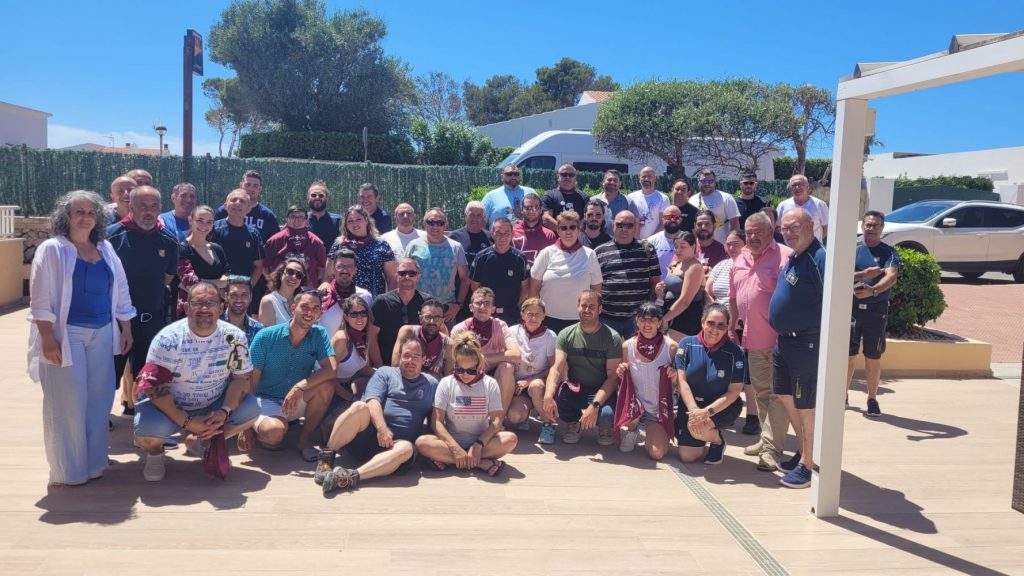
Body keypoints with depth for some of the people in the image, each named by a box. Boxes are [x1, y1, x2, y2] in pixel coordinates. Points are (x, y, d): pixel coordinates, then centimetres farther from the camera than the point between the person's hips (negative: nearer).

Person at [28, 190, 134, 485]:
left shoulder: (106, 250, 12)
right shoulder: (52, 249, -5)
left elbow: (120, 291, 16)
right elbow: (40, 299, -9)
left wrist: (126, 328, 13)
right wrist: (48, 338, -15)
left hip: (102, 333, 5)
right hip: (66, 334, -5)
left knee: (99, 400, 8)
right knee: (68, 403, -1)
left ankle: (93, 462, 20)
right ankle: (68, 470, 10)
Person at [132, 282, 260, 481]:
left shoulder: (234, 338, -11)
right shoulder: (169, 339, -19)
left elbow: (241, 378, -6)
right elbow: (153, 385, -21)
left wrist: (224, 411, -24)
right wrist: (188, 422, -27)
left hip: (215, 406, 4)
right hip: (171, 407, -3)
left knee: (251, 409, -19)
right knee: (147, 430, -33)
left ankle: (200, 440, 7)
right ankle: (155, 449, 8)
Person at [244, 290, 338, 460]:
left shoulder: (319, 334, -6)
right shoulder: (266, 336, -12)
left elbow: (331, 369, -20)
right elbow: (250, 382, -10)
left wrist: (300, 386, -35)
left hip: (297, 402, 3)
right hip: (266, 401, -3)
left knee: (326, 386, -26)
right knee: (274, 432, -34)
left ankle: (305, 438, -6)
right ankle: (259, 428, 5)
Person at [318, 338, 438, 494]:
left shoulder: (431, 384, 21)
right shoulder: (385, 373, 15)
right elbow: (373, 402, -3)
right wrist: (382, 429, -21)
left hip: (394, 445, 1)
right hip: (366, 434, -1)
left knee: (406, 449, -35)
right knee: (360, 407, -31)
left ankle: (352, 475, -48)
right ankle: (326, 457, -24)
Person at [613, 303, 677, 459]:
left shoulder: (670, 347, -10)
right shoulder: (627, 346, -7)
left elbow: (678, 386, 0)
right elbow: (623, 383, 6)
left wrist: (674, 378, -23)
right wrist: (621, 374, -16)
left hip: (659, 409, 0)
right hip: (634, 404, 0)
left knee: (657, 453, -17)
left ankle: (653, 434, 20)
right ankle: (632, 430, 3)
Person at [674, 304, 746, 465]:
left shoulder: (734, 352, -12)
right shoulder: (687, 344, -8)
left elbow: (734, 392, -13)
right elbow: (681, 381, -11)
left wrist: (707, 411, -27)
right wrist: (694, 410, -25)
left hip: (723, 406, -2)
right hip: (691, 404, 2)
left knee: (697, 428, -33)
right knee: (687, 457, -3)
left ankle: (717, 440, 3)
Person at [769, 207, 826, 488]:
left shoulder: (820, 259, -19)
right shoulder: (792, 258, 11)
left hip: (806, 345, -10)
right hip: (784, 340, 10)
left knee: (805, 405, 2)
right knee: (786, 397, 19)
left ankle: (807, 464, 15)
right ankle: (803, 451, 34)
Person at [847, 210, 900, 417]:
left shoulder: (889, 253, -1)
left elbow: (891, 277, -21)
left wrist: (873, 290, -39)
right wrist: (864, 274, -24)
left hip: (876, 310, -1)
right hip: (851, 308, 1)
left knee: (873, 359, 7)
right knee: (847, 355, 7)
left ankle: (872, 399, 21)